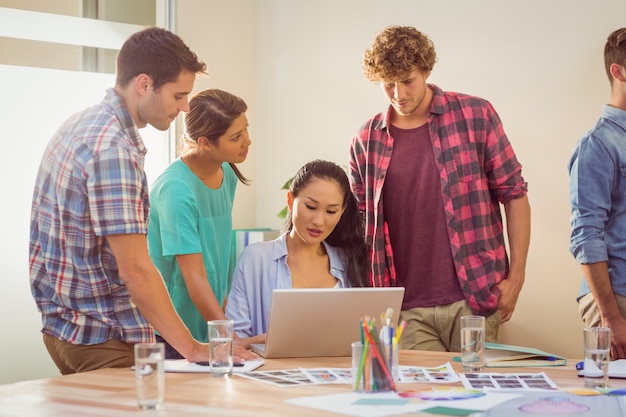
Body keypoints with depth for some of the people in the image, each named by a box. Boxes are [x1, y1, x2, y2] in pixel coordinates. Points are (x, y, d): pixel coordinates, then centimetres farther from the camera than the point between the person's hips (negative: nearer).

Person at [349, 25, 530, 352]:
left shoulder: (475, 116, 0)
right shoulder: (366, 142, 6)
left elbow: (514, 194, 3)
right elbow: (361, 224, 13)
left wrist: (515, 277, -2)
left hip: (475, 300, -1)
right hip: (407, 311, 2)